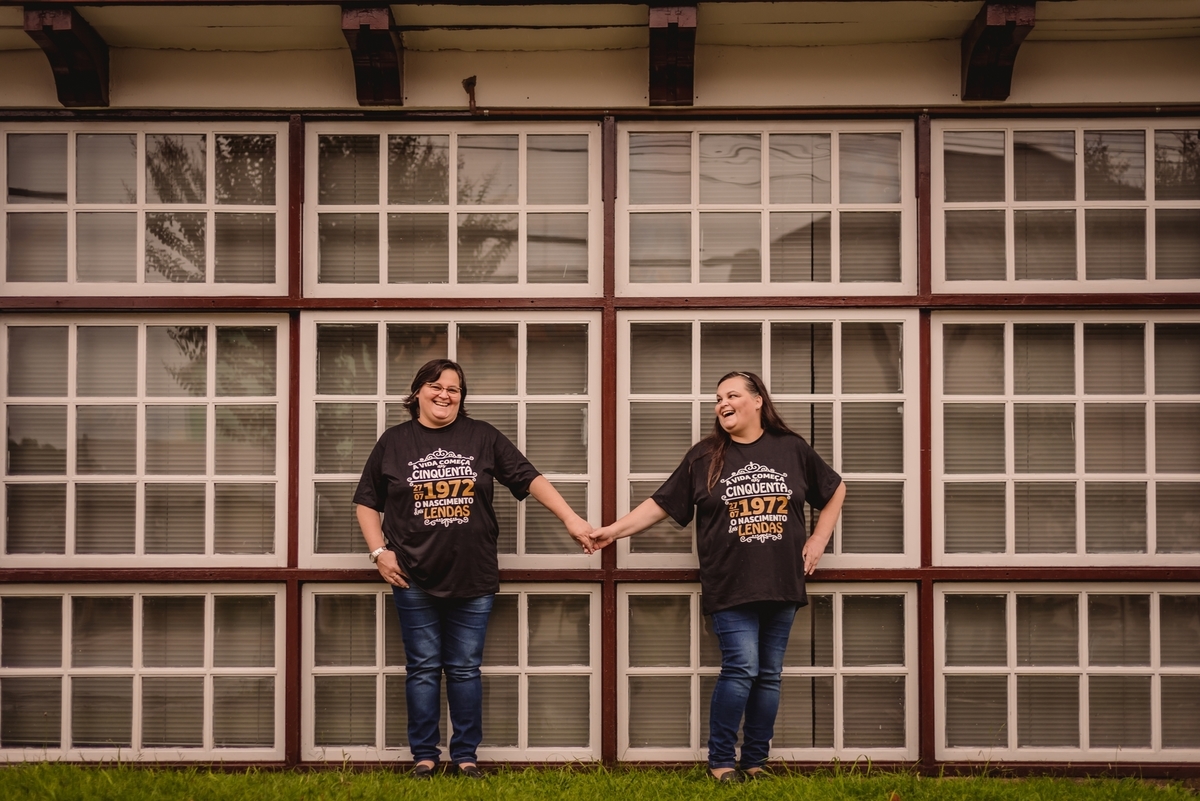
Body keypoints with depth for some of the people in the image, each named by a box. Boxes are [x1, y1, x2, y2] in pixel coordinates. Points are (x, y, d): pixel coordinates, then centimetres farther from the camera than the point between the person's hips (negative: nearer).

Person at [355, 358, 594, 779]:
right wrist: (379, 551, 0)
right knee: (423, 669, 7)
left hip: (472, 578, 0)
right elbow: (367, 502, 10)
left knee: (465, 670, 8)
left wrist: (570, 518, -8)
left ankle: (465, 756, 18)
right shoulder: (394, 441, 4)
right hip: (414, 580, 0)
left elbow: (530, 478, 0)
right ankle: (424, 756, 18)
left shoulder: (483, 437, 3)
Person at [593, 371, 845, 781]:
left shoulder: (792, 449, 7)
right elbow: (661, 504, 4)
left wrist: (818, 539, 11)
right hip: (730, 587, -2)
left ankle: (755, 763, 17)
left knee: (769, 675, 7)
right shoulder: (705, 456, 3)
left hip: (782, 585, 3)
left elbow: (835, 490, 19)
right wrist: (614, 530, -4)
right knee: (741, 669, -12)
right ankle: (720, 762, 1)